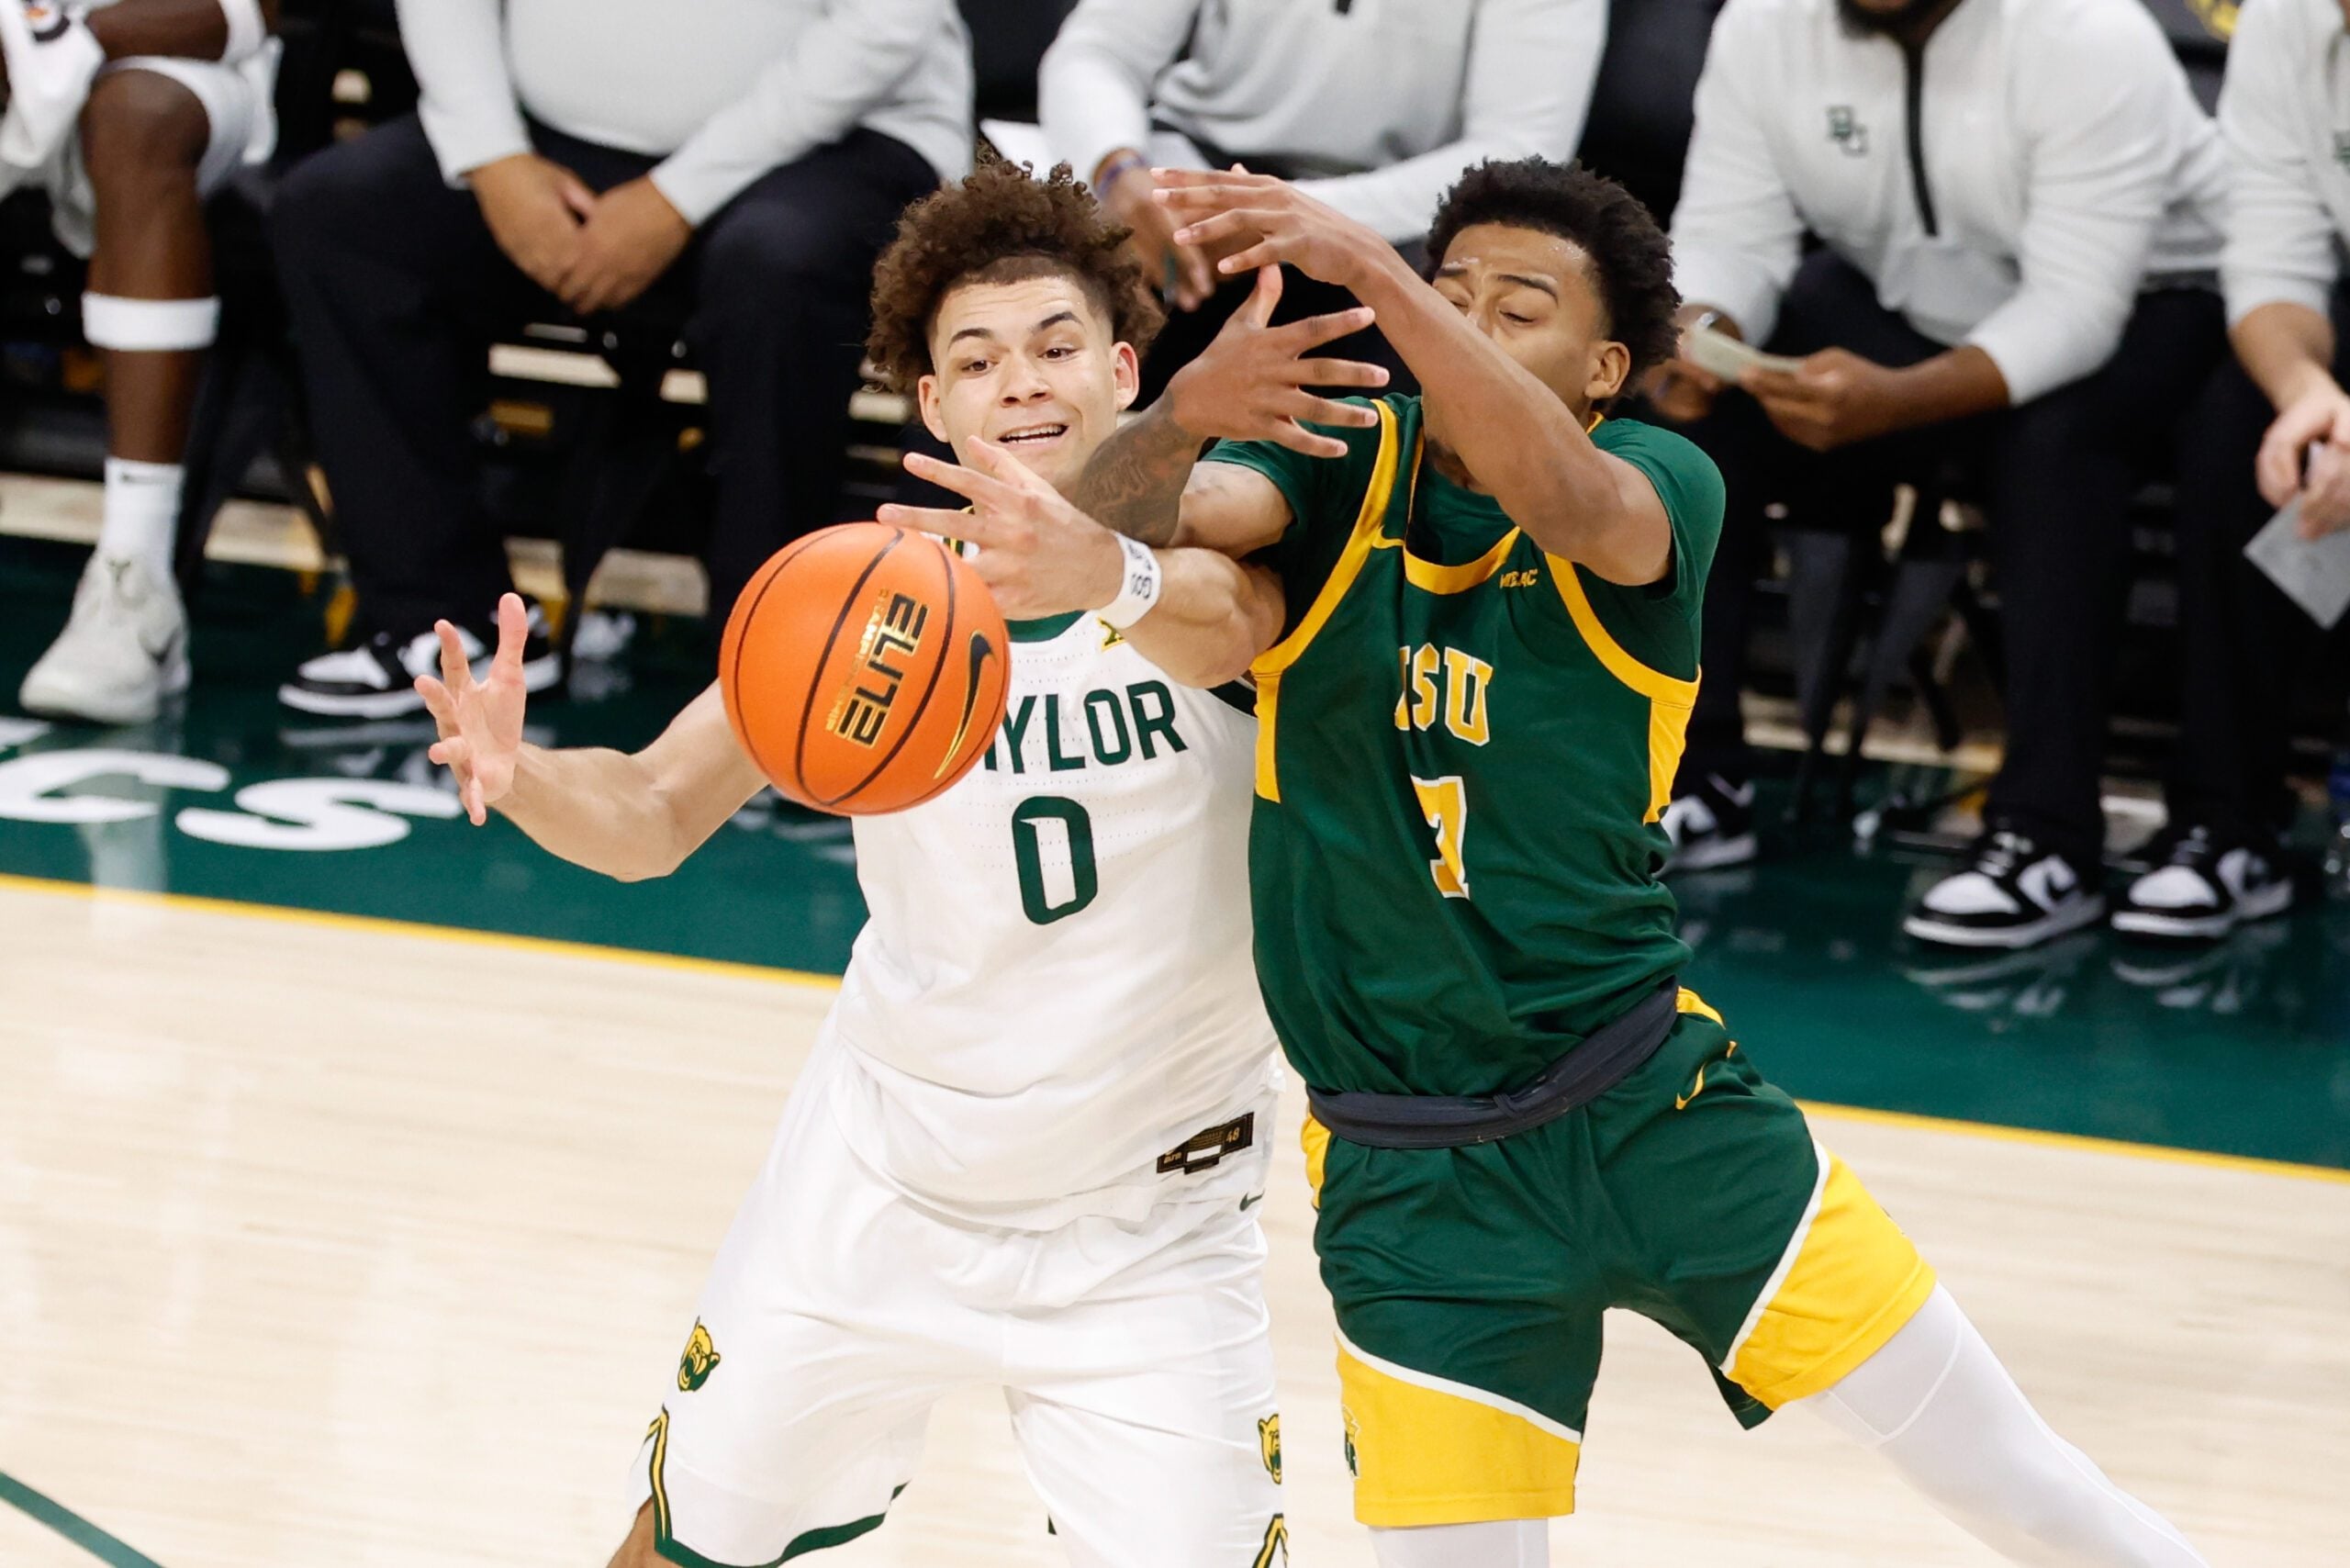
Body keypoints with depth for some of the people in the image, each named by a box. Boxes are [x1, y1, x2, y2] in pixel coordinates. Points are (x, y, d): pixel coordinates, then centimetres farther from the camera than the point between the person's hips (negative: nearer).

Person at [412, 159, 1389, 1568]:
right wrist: (521, 773, -33)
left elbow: (1226, 611, -40)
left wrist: (1091, 570, -64)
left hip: (1149, 1231, -2)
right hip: (882, 1192, 2)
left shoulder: (1214, 545, -16)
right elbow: (657, 814, -10)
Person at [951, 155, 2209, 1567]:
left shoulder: (1664, 488, -7)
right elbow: (1160, 507, -21)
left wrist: (1370, 268, -44)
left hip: (1655, 1113, -1)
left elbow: (1560, 492, -30)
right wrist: (1189, 417, -46)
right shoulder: (1334, 470, -1)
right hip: (1410, 1175, 1)